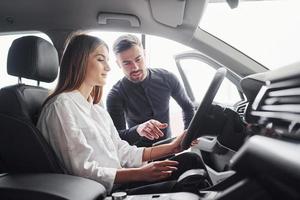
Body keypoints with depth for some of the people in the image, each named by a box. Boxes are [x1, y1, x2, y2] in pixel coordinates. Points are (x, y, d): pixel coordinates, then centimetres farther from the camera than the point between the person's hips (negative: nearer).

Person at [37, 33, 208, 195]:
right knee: (190, 162, -14)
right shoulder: (62, 105, -11)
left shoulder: (98, 111, 18)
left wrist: (171, 147, 5)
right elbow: (83, 171, -18)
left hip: (116, 184, 8)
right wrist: (140, 173, -25)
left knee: (189, 159, -8)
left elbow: (123, 153, 12)